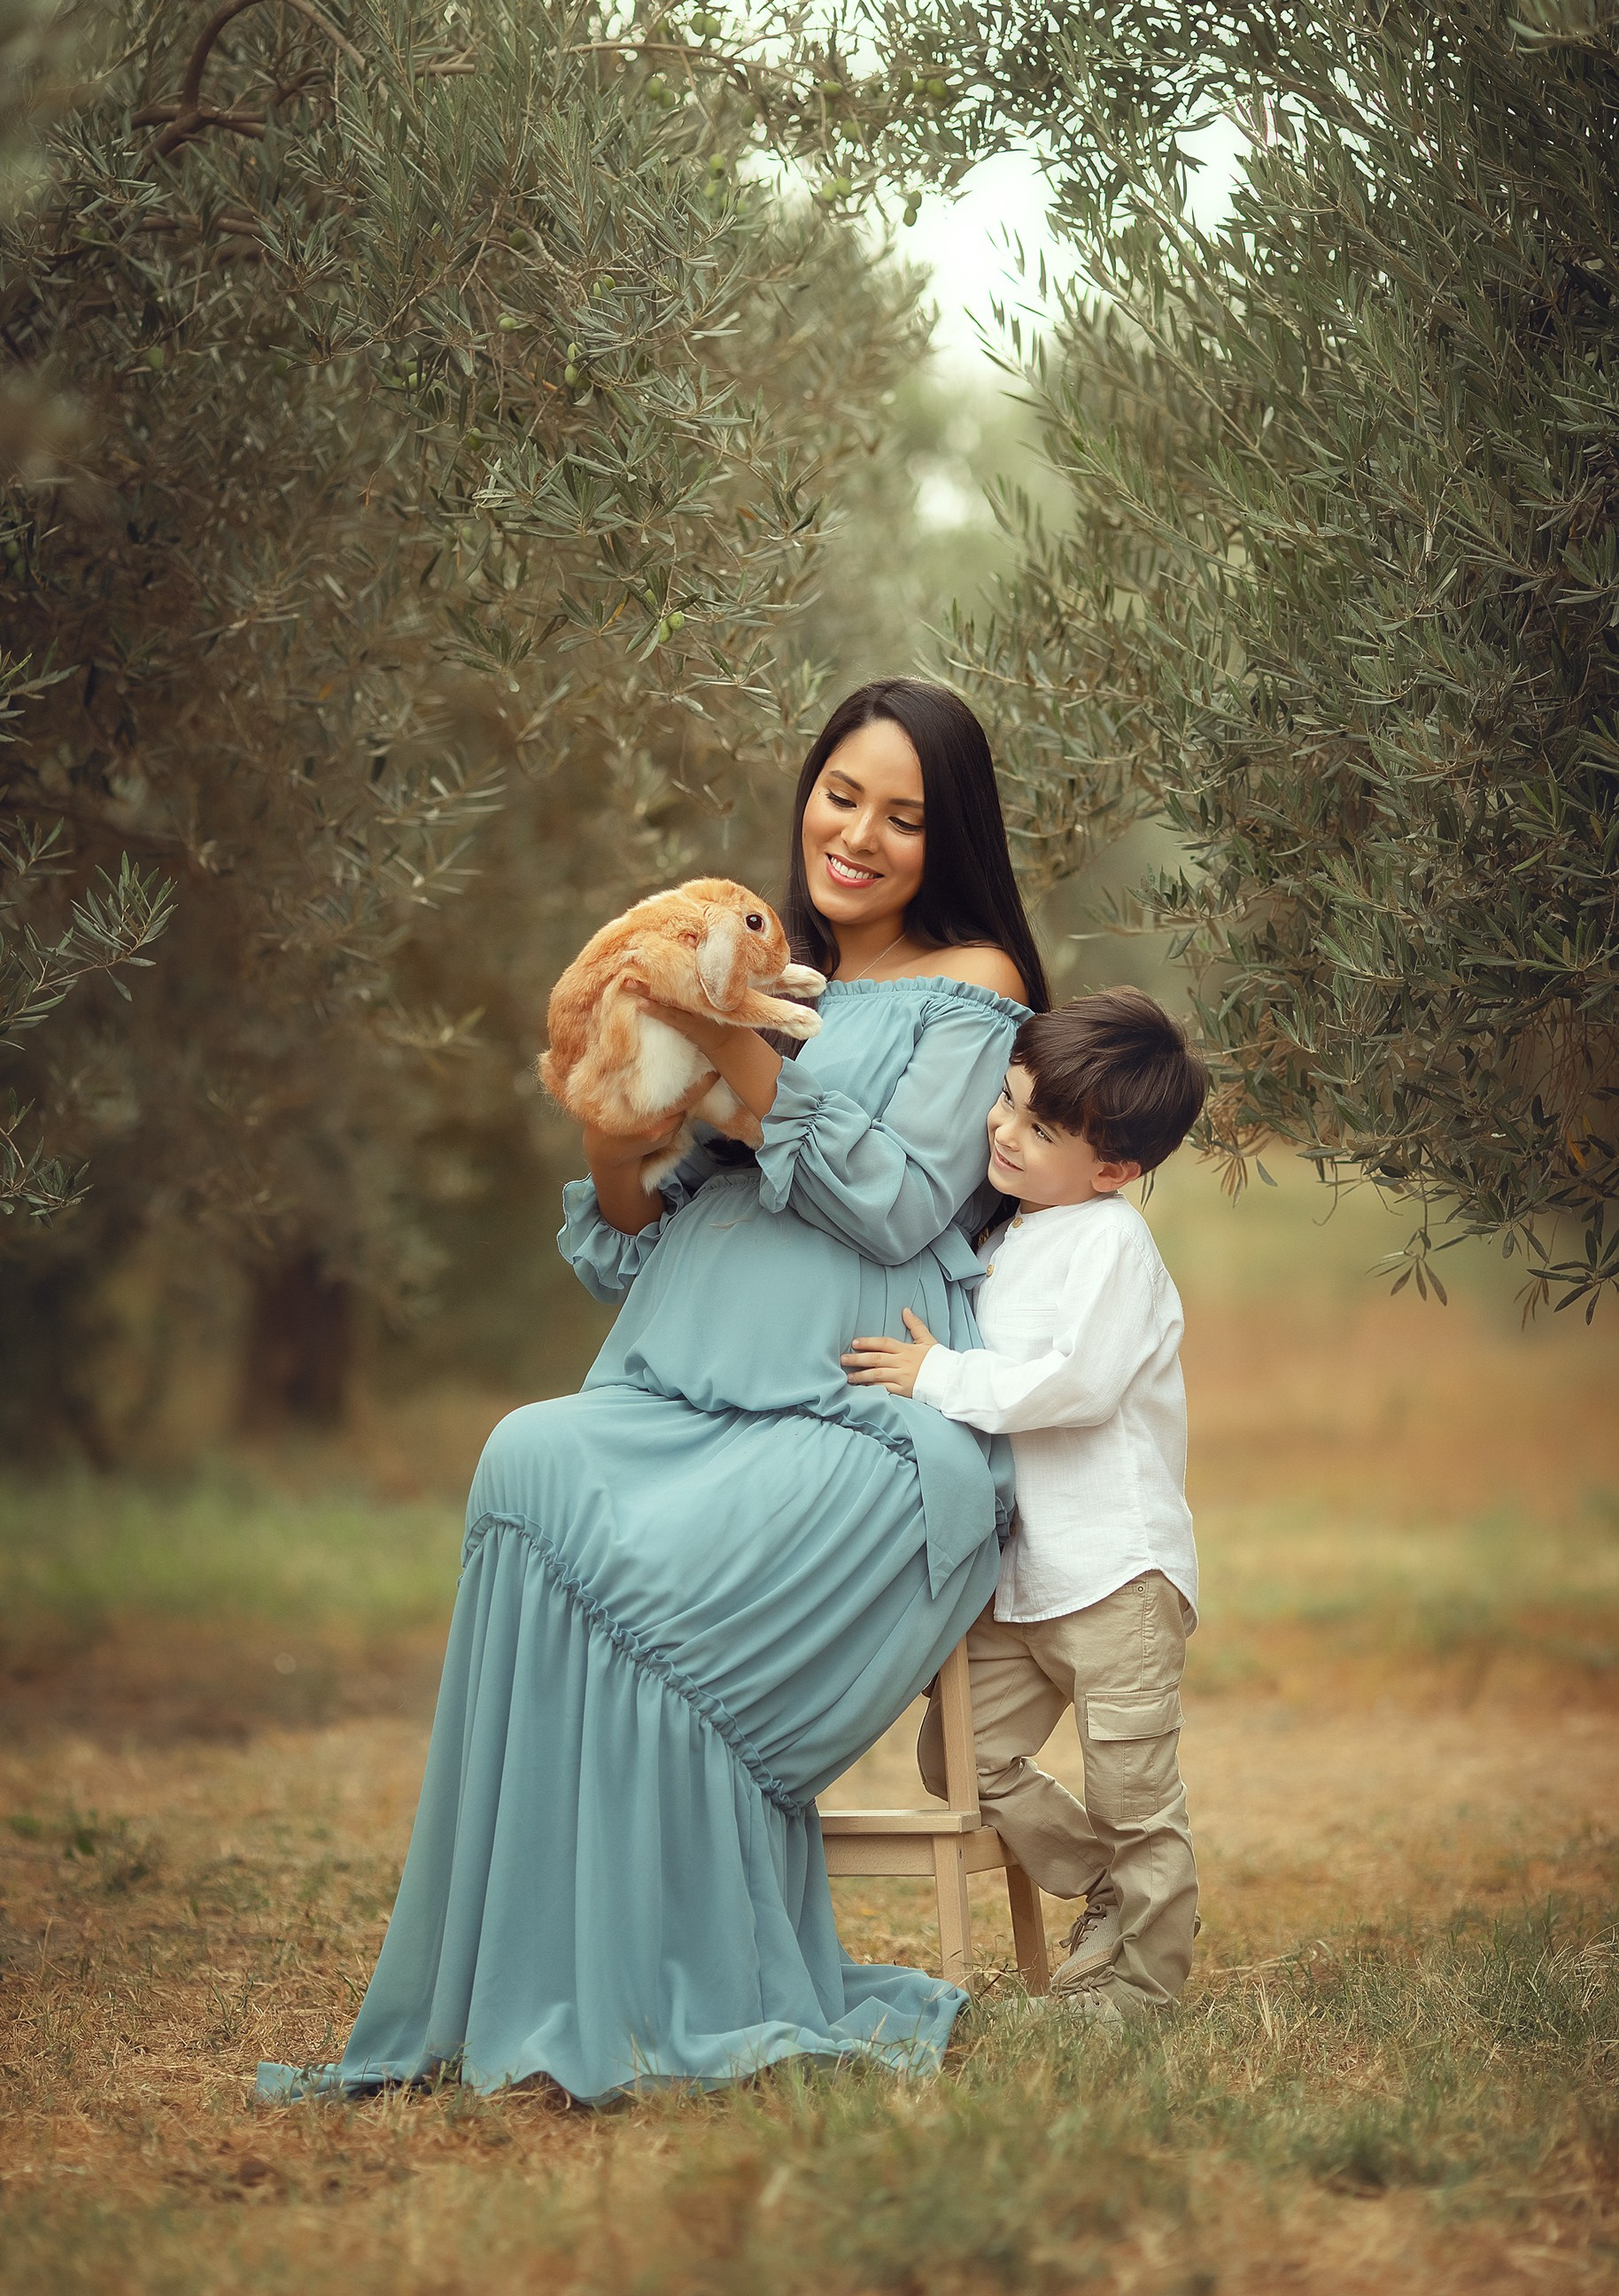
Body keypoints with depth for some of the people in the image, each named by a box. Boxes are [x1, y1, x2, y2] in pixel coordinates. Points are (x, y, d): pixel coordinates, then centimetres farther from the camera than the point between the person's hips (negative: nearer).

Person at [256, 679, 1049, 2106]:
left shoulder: (971, 986, 9)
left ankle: (689, 2001, -22)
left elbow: (903, 1208, -7)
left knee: (655, 1574, -33)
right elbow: (642, 1252, 21)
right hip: (690, 1390, 5)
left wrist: (748, 1063, -13)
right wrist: (610, 1139, 0)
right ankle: (540, 1988, -28)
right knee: (536, 1467, -29)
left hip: (867, 1416, -5)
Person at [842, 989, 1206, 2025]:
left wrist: (940, 1376, -18)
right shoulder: (1006, 1241, 14)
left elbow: (1078, 1383, -24)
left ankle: (1144, 1973, 15)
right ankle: (1105, 1891, 24)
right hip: (1018, 1574, 8)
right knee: (965, 1754, 7)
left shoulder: (1110, 1242, -12)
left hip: (1117, 1565, -8)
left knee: (1131, 1787, 0)